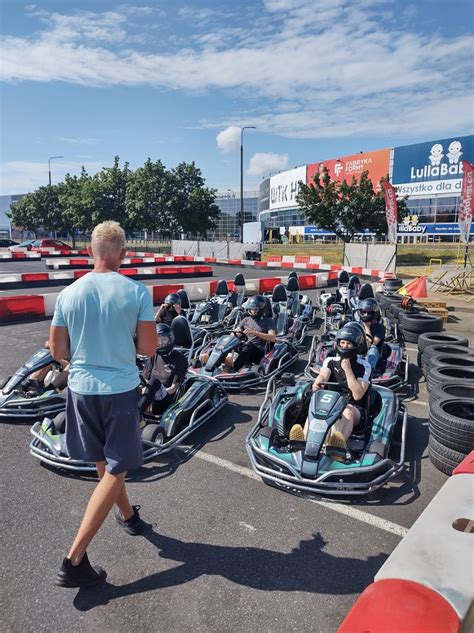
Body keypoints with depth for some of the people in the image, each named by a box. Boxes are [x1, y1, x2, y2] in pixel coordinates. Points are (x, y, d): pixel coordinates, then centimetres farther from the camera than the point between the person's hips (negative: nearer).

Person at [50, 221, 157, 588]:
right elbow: (148, 348, -10)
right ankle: (75, 559, 6)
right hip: (121, 389, -4)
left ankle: (128, 515, 47)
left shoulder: (69, 294, -3)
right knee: (115, 471, 7)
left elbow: (58, 351, 2)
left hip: (81, 389, 4)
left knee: (105, 463, 23)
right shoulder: (137, 292, -12)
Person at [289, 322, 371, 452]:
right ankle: (304, 439, -61)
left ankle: (337, 444, -68)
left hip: (353, 408, -2)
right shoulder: (331, 361, 12)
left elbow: (357, 395, -8)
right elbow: (323, 376, -11)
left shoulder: (364, 366, 4)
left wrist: (347, 369, -11)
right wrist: (317, 383, -35)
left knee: (347, 412, -38)